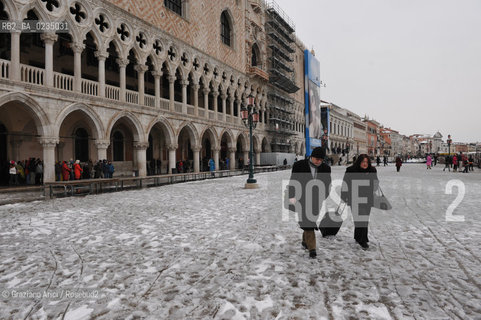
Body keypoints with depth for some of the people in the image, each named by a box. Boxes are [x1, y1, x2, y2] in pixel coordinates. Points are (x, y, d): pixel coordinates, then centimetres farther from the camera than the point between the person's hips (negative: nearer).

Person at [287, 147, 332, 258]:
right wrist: (292, 196, -12)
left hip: (317, 200, 3)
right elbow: (293, 182, -3)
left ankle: (305, 241, 33)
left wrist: (322, 198, -4)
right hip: (303, 199, -3)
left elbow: (327, 185, 8)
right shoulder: (299, 165, -6)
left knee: (312, 222, 10)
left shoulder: (326, 168, 2)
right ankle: (312, 248, -1)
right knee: (308, 223, -6)